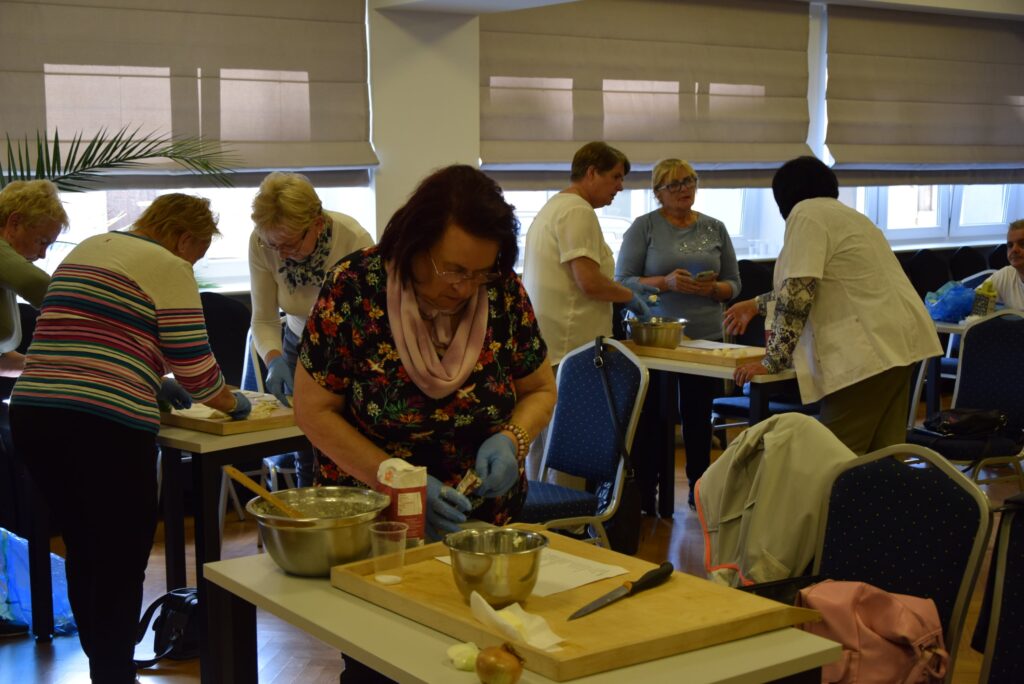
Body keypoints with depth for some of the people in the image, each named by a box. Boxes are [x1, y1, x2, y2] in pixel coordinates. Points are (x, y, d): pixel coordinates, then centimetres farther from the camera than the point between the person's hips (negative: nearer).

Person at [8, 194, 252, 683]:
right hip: (103, 427, -8)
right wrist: (232, 403, 13)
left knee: (84, 556, 19)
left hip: (32, 415, 8)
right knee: (122, 563, 5)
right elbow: (196, 370, -5)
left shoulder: (86, 249, 22)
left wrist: (150, 382, 31)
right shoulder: (168, 268, -3)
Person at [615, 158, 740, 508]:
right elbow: (623, 281, -5)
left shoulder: (715, 229, 10)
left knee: (698, 415, 9)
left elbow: (733, 283, 12)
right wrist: (665, 283, -19)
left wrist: (713, 288, -11)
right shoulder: (644, 227, 0)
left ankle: (700, 488, 22)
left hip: (706, 336, 3)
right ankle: (650, 491, 10)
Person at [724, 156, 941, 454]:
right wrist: (756, 304, 44)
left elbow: (797, 294, -13)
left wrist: (772, 361, -8)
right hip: (897, 342, 9)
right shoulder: (842, 213, 25)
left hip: (867, 349, -9)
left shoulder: (806, 213, -4)